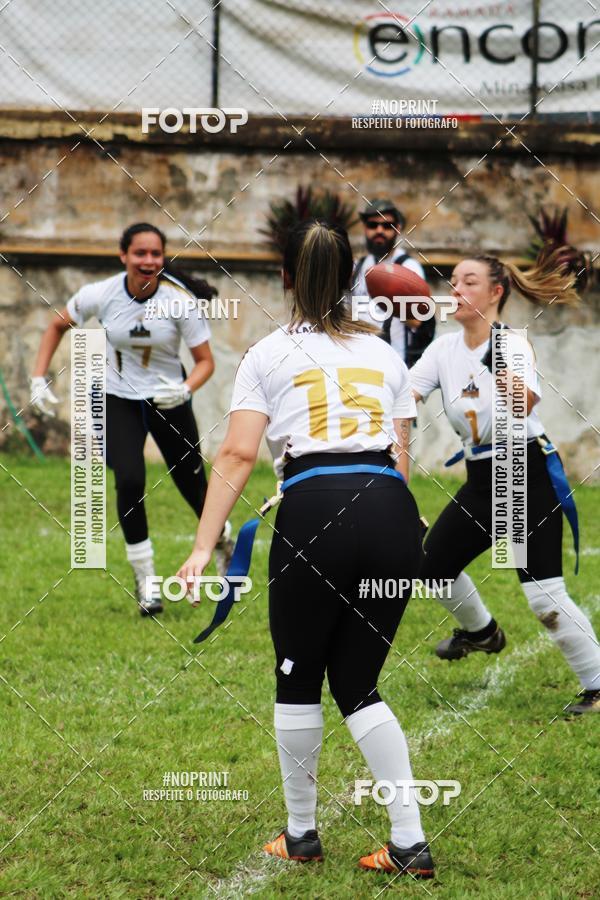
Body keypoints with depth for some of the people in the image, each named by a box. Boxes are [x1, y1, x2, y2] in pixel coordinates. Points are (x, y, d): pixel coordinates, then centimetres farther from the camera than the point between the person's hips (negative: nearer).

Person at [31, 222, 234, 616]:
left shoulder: (180, 301, -20)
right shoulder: (100, 295, -16)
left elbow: (205, 361, -12)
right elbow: (57, 326, 3)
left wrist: (184, 389, -31)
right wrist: (39, 378, -4)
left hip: (169, 400, 0)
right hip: (119, 400, 0)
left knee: (194, 487, 8)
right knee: (130, 481, -20)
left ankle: (224, 543, 43)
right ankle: (145, 578, -4)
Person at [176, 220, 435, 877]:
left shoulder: (268, 355, 11)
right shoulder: (383, 354, 21)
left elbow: (237, 455, 0)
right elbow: (400, 456, 17)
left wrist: (203, 547, -3)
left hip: (315, 509, -4)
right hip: (393, 511, 4)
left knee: (298, 681, 15)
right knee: (358, 685, 14)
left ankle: (301, 834, 24)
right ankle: (410, 843, 7)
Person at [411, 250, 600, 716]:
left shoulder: (514, 343, -16)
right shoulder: (443, 349, 4)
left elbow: (528, 400, -35)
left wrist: (517, 390, -56)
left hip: (528, 477, -7)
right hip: (481, 482, 7)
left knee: (545, 597, -15)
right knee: (433, 565, 15)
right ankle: (482, 632, 44)